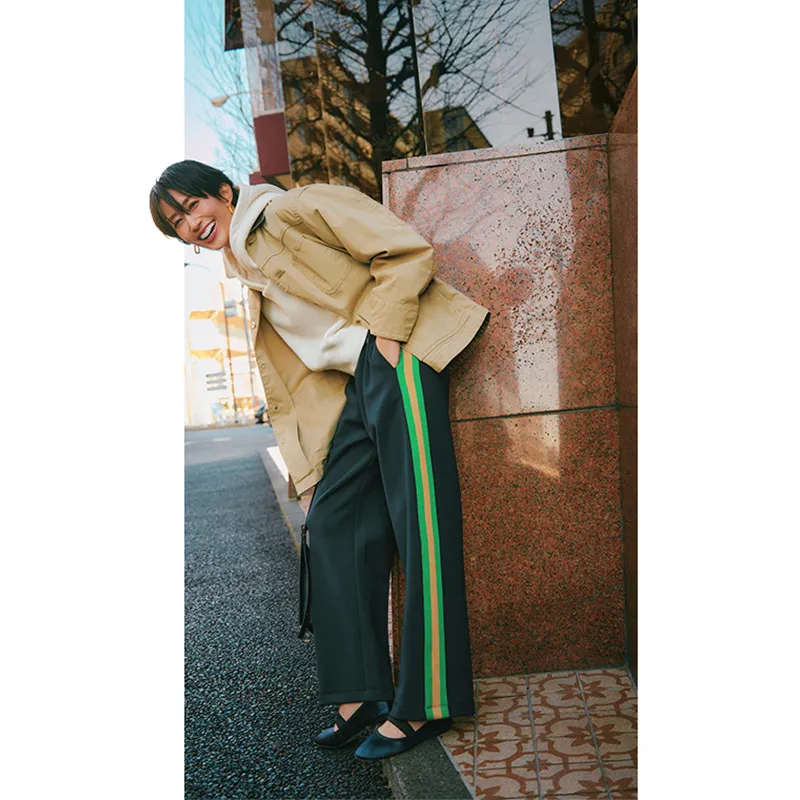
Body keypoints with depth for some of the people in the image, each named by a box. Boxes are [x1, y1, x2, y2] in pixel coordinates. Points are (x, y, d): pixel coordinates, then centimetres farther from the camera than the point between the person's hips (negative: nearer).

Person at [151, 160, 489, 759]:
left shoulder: (298, 208, 3)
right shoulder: (255, 288, 23)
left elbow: (407, 249, -6)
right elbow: (291, 390, 19)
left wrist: (384, 334, -13)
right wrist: (307, 473, 13)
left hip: (397, 363, -8)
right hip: (354, 392, 8)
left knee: (418, 522, -8)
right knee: (333, 523, 2)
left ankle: (426, 705, 0)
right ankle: (361, 694, 11)